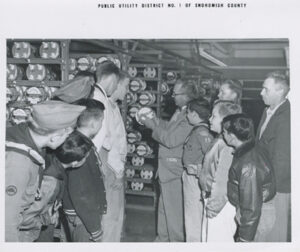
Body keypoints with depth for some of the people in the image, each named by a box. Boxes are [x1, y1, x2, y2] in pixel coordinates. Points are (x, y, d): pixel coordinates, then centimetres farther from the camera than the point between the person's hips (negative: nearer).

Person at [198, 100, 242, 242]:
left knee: (217, 240, 1)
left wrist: (215, 205, -20)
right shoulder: (219, 141, 10)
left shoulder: (226, 144, -22)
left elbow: (222, 178, -23)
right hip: (211, 199, 10)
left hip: (220, 204, -10)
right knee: (207, 237, 20)